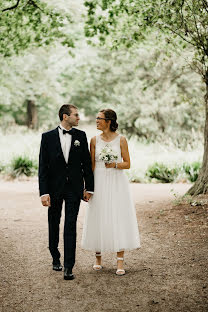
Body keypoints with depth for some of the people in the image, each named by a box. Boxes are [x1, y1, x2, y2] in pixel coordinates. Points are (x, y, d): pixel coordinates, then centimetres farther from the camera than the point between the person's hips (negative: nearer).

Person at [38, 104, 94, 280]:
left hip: (74, 188, 0)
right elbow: (43, 166, -5)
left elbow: (87, 163, 6)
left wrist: (89, 188, 3)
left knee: (70, 226, -4)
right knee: (54, 225, 14)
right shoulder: (48, 137, -3)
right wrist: (44, 192, -12)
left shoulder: (81, 136, 3)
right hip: (55, 188, 0)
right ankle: (55, 259, 34)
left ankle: (69, 267, -3)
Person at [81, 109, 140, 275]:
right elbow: (92, 165, 8)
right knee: (98, 220, 5)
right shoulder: (95, 140, 5)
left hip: (117, 183, -2)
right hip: (99, 182, 2)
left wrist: (115, 164, -17)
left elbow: (127, 164, 2)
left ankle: (120, 262, 1)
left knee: (119, 220, -4)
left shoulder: (121, 139, -1)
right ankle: (98, 258, 21)